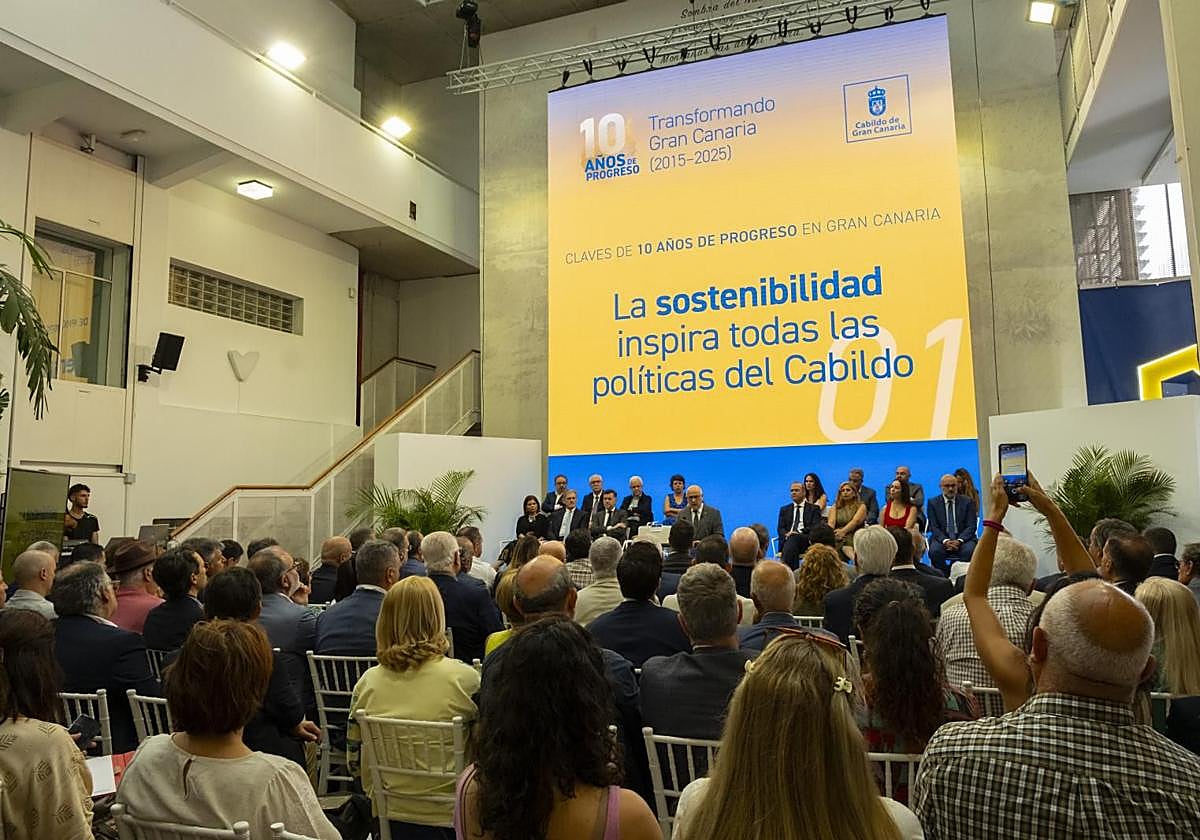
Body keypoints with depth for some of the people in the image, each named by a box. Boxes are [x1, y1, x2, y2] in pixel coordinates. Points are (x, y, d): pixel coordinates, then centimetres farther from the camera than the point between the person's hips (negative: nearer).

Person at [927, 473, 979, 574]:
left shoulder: (967, 502, 7)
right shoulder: (933, 503, 7)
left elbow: (971, 526, 0)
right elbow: (934, 527, -1)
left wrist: (959, 540, -17)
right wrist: (945, 540, -19)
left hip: (963, 538, 0)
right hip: (942, 538, 0)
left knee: (969, 550, -32)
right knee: (935, 550, -31)